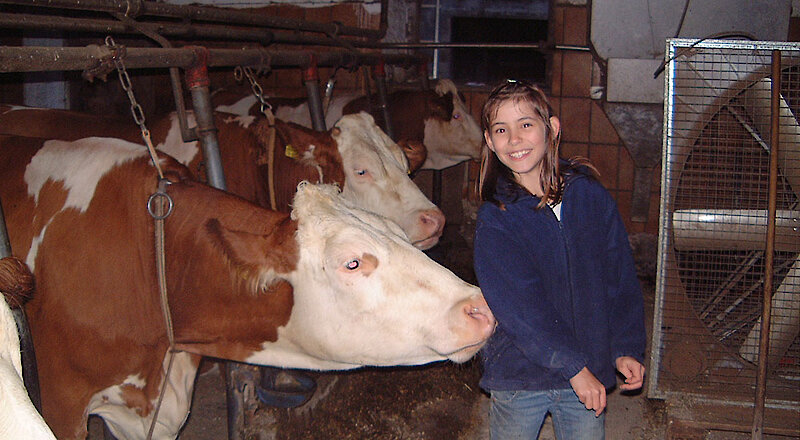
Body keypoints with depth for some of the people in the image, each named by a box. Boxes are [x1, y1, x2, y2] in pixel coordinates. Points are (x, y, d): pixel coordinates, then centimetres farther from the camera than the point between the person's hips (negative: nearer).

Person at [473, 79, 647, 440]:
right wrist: (574, 367, -21)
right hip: (518, 376, -1)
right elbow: (518, 306, -16)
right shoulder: (494, 219, -9)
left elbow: (620, 275, 4)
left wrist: (626, 348, -3)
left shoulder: (589, 194, -1)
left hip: (590, 374, 2)